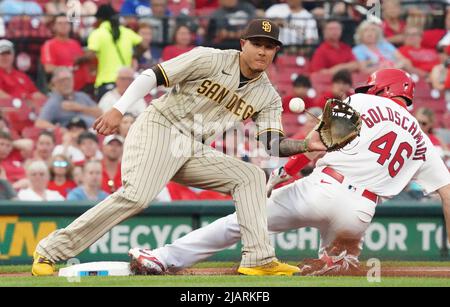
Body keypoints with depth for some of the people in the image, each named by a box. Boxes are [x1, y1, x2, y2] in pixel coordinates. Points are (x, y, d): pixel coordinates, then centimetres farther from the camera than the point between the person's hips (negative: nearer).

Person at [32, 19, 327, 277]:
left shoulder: (268, 97, 9)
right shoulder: (210, 60, -7)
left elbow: (273, 145, 2)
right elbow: (153, 75, -10)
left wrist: (306, 145, -17)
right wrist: (118, 110, -21)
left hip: (194, 151, 7)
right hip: (158, 128, -7)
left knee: (251, 175, -4)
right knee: (136, 196, -28)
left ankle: (258, 259, -8)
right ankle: (49, 251, -26)